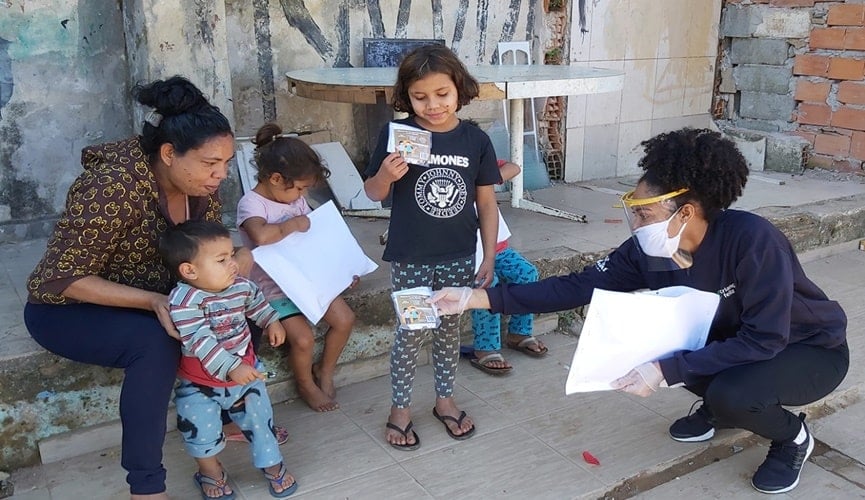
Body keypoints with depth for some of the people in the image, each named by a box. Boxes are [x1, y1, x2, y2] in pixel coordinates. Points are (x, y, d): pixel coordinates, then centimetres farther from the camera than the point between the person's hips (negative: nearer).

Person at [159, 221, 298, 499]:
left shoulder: (242, 286, -9)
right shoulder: (183, 302, -28)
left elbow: (257, 303, 15)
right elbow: (201, 342, -35)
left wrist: (271, 322, 7)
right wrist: (231, 367, -41)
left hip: (246, 372, 4)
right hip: (199, 384, -3)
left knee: (259, 419, 11)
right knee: (200, 429, 1)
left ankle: (272, 464, 34)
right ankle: (211, 471, 30)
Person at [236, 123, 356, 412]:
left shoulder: (296, 199, 5)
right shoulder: (251, 204, -18)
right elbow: (261, 236, -41)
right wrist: (294, 224, -25)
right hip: (273, 290, -7)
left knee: (344, 319, -4)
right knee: (303, 338, -20)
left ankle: (325, 370, 22)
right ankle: (306, 385, 13)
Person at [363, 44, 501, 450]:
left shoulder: (476, 141, -3)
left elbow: (486, 202, 3)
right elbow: (373, 193, -1)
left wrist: (489, 256, 2)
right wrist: (386, 175, -23)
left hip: (459, 257, 2)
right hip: (410, 258, -2)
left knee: (449, 329, 17)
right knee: (411, 332, 7)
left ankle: (445, 399, 37)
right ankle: (400, 406, 27)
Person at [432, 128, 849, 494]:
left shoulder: (751, 239, -35)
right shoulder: (647, 252, -18)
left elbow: (764, 340, -34)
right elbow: (578, 286, -17)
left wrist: (667, 371, -38)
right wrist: (478, 298, -23)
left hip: (812, 348, -5)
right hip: (729, 339, 6)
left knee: (731, 394, -34)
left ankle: (793, 437, 2)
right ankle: (719, 407, 12)